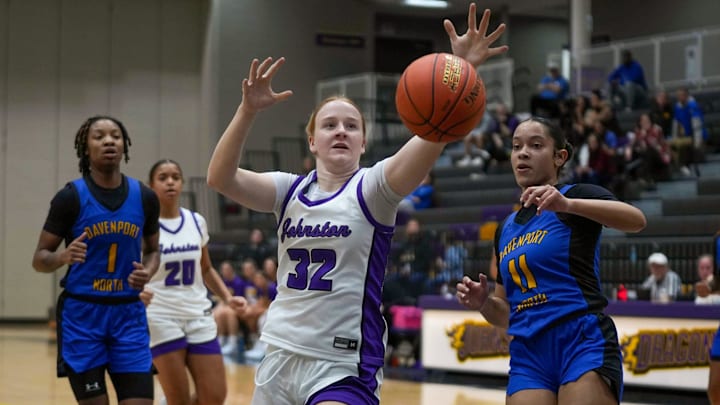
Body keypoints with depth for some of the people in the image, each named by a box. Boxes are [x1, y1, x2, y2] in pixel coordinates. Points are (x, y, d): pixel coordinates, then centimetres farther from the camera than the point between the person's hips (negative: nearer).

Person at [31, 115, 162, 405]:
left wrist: (148, 271, -5)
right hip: (81, 313, -3)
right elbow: (39, 259, -3)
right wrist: (62, 256, -26)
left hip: (129, 313, 3)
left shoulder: (144, 198, 3)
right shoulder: (71, 197, -7)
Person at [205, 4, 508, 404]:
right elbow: (220, 177, -9)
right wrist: (248, 111, -22)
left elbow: (432, 136, -21)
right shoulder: (290, 190, 7)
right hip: (280, 357, 4)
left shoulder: (372, 188, -4)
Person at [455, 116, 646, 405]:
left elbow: (636, 220, -20)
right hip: (528, 357, 6)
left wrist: (567, 204, -34)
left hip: (583, 343, -6)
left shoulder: (577, 196, 2)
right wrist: (483, 302, 2)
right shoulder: (506, 229, 19)